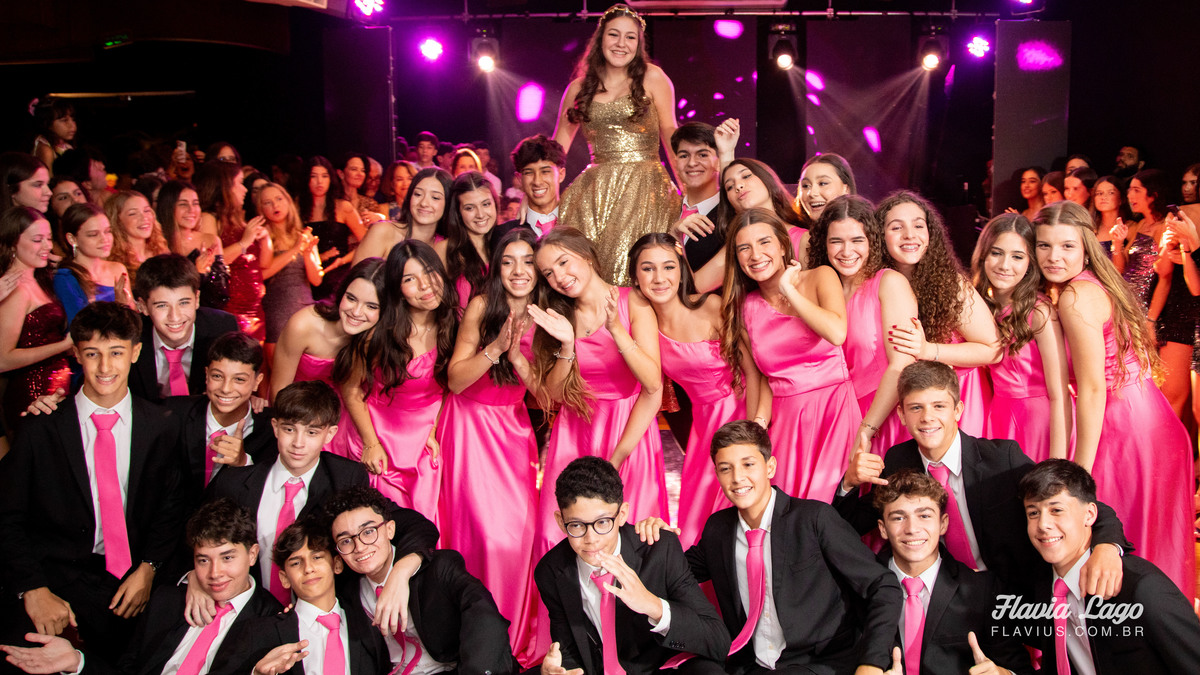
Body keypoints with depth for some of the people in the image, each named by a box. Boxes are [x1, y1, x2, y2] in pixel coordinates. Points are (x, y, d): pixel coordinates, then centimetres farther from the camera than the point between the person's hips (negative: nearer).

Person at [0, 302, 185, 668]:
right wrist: (34, 589, -12)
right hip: (49, 573, -2)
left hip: (122, 582, 2)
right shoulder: (39, 428, -5)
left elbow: (170, 507, 9)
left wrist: (147, 568, -3)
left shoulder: (162, 427, 1)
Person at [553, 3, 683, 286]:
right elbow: (558, 145, 16)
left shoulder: (652, 78, 5)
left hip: (645, 187, -2)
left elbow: (669, 132, 4)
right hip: (595, 191, 2)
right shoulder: (580, 87, 11)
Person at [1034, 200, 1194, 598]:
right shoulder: (1097, 286, 11)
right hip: (1151, 422, 10)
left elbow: (1092, 389, -20)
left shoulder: (1075, 297, -18)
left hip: (1126, 432, -10)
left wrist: (1080, 473, -17)